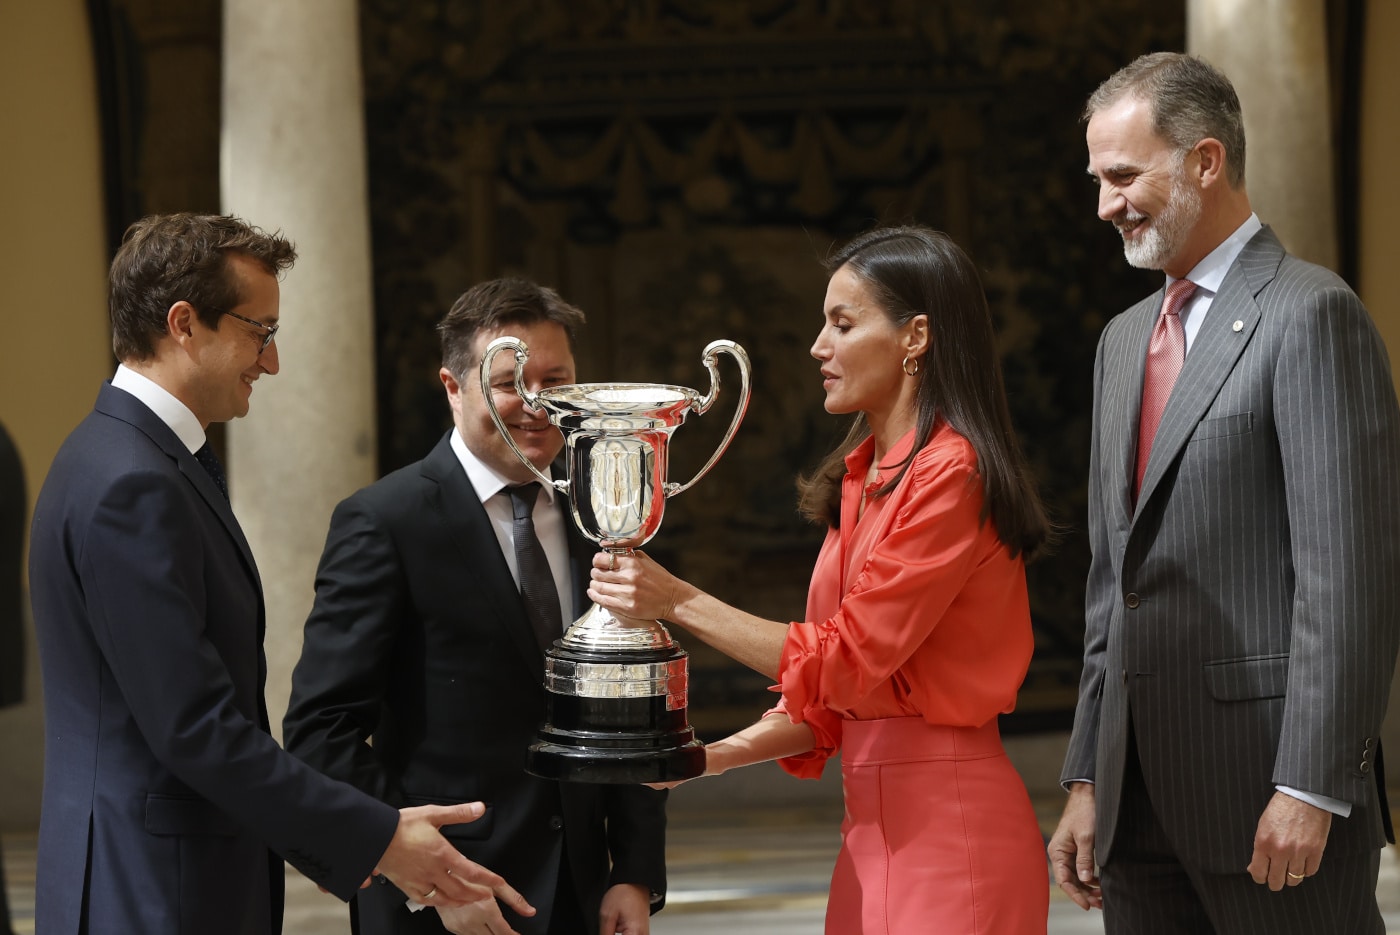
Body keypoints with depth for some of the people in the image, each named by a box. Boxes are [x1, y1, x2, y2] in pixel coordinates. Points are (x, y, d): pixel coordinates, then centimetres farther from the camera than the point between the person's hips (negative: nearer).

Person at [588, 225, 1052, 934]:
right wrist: (716, 757, 2)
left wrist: (678, 601, -12)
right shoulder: (864, 476, 14)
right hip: (872, 820, 8)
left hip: (946, 822, -8)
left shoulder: (951, 472, -14)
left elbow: (849, 657, -16)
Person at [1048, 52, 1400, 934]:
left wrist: (1310, 788, -18)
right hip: (1142, 799, 8)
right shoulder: (1126, 339, 19)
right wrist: (1088, 780, 15)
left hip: (1272, 786, -8)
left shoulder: (1311, 314, -8)